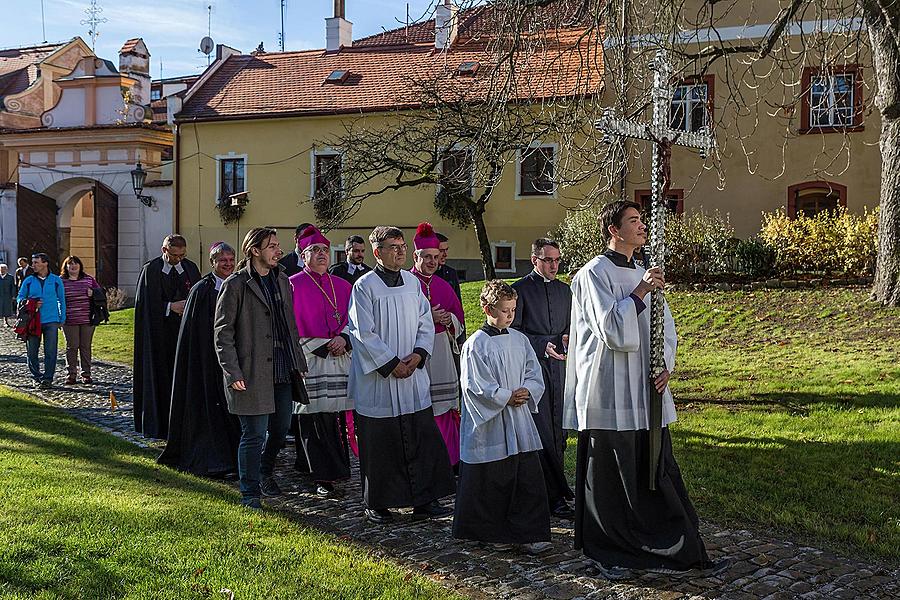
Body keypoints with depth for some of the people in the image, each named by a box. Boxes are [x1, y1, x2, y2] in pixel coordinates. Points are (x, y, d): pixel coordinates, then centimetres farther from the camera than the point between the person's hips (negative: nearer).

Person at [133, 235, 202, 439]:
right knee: (160, 376, 0)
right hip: (160, 332, -3)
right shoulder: (150, 270, -2)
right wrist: (170, 306, -16)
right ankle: (160, 424, 8)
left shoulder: (190, 268, 8)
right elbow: (146, 303, -6)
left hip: (184, 330, 3)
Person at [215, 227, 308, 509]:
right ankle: (250, 494, 13)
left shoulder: (282, 281, 12)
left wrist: (298, 362, 13)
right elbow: (222, 333, -8)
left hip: (283, 371, 7)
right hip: (252, 374, -6)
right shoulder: (235, 285, -8)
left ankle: (265, 472, 40)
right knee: (254, 434, -1)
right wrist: (233, 374, -14)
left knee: (281, 428, 14)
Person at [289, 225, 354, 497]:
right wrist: (322, 347, -12)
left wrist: (343, 339, -7)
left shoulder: (342, 286, 14)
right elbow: (293, 327, -7)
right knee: (315, 420, -6)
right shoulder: (294, 285, -1)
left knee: (335, 418, 5)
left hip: (339, 359, 5)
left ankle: (331, 471, 16)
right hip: (308, 360, -5)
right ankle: (323, 478, -2)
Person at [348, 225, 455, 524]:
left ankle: (424, 500, 13)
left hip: (413, 375, 5)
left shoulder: (412, 282, 9)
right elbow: (363, 333, -10)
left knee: (423, 438, 4)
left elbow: (426, 323, 11)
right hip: (378, 379, -5)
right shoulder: (364, 286, -7)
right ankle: (376, 504, 16)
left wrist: (418, 354, -6)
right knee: (379, 443, 3)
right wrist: (391, 364, -13)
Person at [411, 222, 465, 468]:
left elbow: (460, 321, 19)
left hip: (442, 352, 5)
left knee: (443, 409, 6)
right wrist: (426, 318, -16)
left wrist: (448, 318, -3)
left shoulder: (444, 286, 14)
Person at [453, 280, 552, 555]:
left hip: (520, 421, 5)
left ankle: (529, 533, 8)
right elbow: (476, 385, -13)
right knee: (493, 483, 4)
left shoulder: (520, 340, 9)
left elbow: (534, 373, 11)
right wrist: (506, 397, -13)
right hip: (490, 424, -5)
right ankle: (494, 533, 19)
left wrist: (527, 391, -9)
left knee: (528, 478, 3)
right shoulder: (475, 345, -9)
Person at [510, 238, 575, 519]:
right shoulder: (521, 289, -2)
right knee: (542, 430, -8)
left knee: (558, 429, 8)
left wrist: (567, 338, 0)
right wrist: (543, 345, -16)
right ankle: (555, 494, -6)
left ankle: (554, 484, 18)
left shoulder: (564, 290, 16)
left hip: (558, 364, 6)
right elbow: (513, 330, -6)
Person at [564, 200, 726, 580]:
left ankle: (676, 548, 18)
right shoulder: (594, 274, -8)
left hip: (646, 392, 7)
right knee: (610, 477, 3)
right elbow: (610, 329, -17)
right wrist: (640, 293, -19)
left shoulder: (642, 275, 14)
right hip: (610, 395, -7)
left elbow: (664, 327, 16)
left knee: (654, 472, 11)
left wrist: (666, 366, 1)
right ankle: (607, 555, 15)